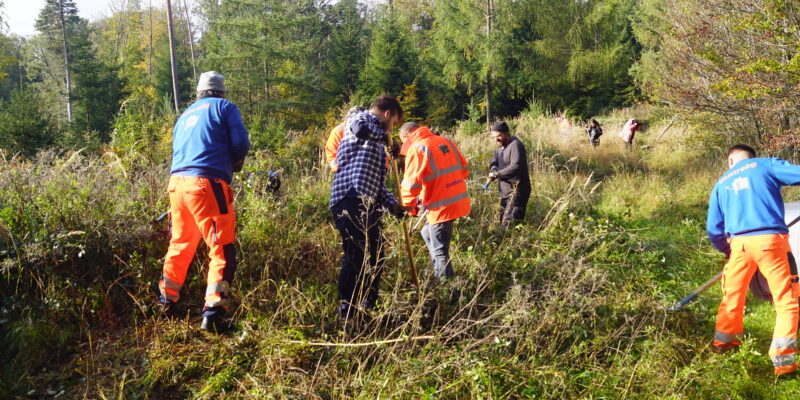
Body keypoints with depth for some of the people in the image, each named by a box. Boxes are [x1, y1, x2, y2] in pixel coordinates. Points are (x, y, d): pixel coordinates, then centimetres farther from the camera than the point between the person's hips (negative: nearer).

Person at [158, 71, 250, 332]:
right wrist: (234, 163, 17)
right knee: (222, 250, -4)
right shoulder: (224, 107, 8)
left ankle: (166, 302, 34)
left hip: (177, 183, 7)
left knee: (180, 245, 22)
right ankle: (213, 313, -12)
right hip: (207, 184, -7)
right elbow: (241, 144, -4)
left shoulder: (185, 115, 26)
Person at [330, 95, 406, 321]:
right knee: (356, 257, -11)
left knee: (375, 257, 15)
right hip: (351, 201, -10)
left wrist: (392, 204, 19)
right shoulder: (362, 119, 4)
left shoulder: (376, 143, 30)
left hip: (368, 205, 10)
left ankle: (367, 308, 27)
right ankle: (346, 312, -3)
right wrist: (386, 136, -7)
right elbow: (361, 129, -25)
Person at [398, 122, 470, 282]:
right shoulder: (445, 141, 12)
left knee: (440, 251, 3)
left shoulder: (417, 148, -10)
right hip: (460, 200, 9)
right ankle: (439, 273, 31)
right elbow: (464, 167, 15)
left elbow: (411, 182, -15)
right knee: (428, 232, 26)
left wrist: (408, 206, -2)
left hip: (442, 206, -9)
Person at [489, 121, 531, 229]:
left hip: (516, 190, -10)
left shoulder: (515, 145, -16)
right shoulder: (500, 147, 15)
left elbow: (515, 167, -28)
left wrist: (497, 174, -21)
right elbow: (494, 161, 14)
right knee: (502, 222, 15)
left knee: (508, 223, -17)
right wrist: (493, 169, -10)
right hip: (505, 191, 10)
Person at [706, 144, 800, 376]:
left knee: (733, 296, 22)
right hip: (770, 240, -3)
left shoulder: (721, 184, 20)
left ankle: (723, 340, 36)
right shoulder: (766, 165, 10)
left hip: (739, 244, 4)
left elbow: (714, 230, 17)